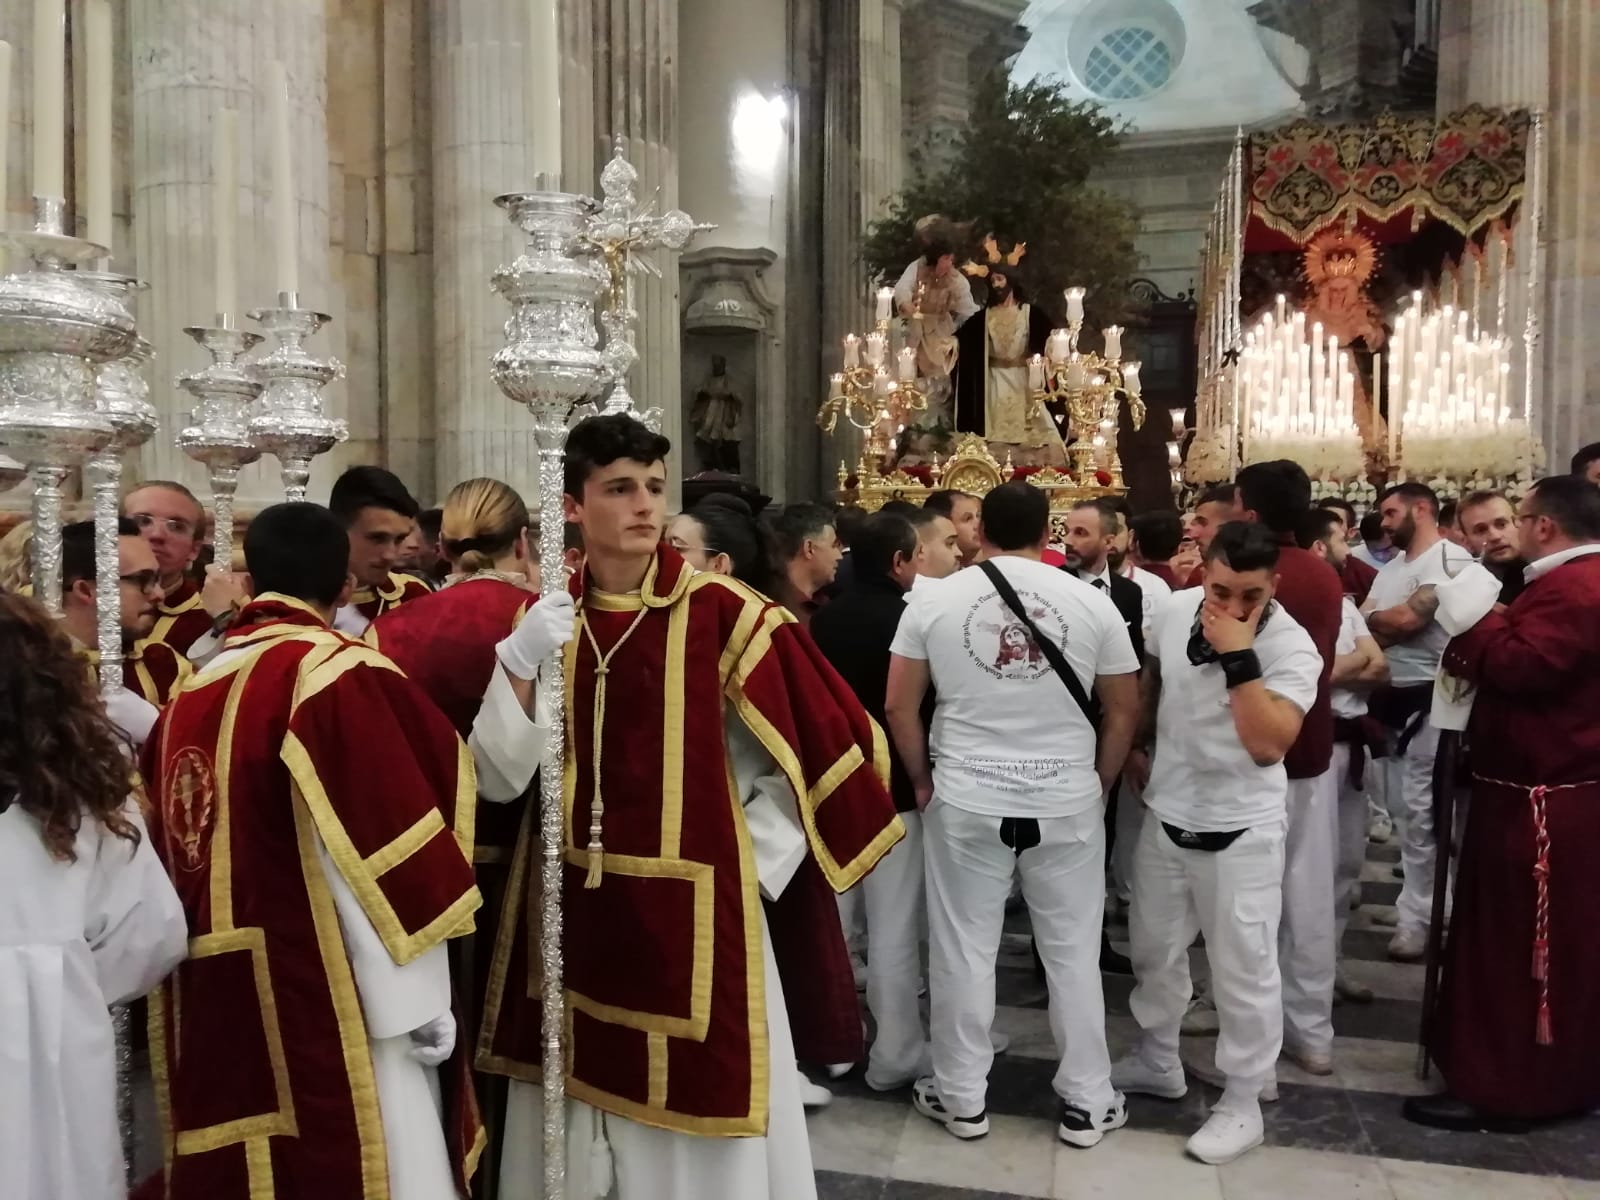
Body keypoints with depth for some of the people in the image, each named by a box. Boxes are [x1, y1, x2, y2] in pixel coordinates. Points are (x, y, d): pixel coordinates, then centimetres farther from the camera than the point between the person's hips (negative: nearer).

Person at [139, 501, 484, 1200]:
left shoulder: (192, 694, 7)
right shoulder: (342, 675, -14)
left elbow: (173, 866, 15)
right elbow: (379, 864, -16)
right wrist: (417, 1003, -11)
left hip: (214, 1014, 8)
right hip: (329, 1010, -7)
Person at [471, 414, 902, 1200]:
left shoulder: (725, 613, -10)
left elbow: (824, 750, -5)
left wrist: (750, 865, -6)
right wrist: (517, 669, -16)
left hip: (696, 915, -3)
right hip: (570, 912, 4)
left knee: (692, 1133, 11)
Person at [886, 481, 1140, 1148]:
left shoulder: (935, 599, -3)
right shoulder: (1092, 603, -2)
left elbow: (899, 705, -1)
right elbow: (1124, 709, 3)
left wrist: (923, 781, 10)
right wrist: (1099, 784, 15)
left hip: (965, 801, 0)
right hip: (1068, 803, 1)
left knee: (963, 951, 11)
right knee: (1074, 953, 13)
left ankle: (961, 1098, 25)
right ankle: (1087, 1103, 27)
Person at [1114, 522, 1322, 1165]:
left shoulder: (1292, 647, -20)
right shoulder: (1174, 610, -6)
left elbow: (1268, 744, -31)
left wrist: (1238, 656, -33)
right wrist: (1134, 745, 21)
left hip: (1240, 832, -5)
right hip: (1166, 817, 5)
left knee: (1244, 969, 7)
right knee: (1153, 950, 19)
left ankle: (1242, 1102, 26)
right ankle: (1157, 1061, 41)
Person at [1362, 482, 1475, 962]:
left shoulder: (1451, 558, -13)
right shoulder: (1392, 566, 16)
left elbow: (1406, 619, -21)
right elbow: (1364, 625, 9)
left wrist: (1371, 618, -2)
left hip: (1428, 700, -8)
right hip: (1392, 696, 9)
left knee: (1419, 810, -5)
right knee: (1402, 807, 14)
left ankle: (1414, 916, 4)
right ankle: (1419, 891, 27)